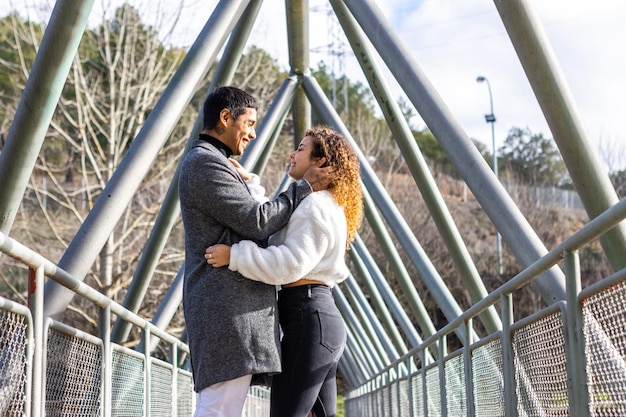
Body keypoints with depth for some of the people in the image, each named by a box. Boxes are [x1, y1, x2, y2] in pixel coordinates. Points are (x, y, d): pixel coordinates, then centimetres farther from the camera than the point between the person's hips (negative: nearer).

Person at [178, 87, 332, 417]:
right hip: (228, 304, -11)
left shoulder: (212, 163, 27)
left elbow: (248, 227, 29)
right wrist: (304, 187, -2)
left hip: (232, 303, 11)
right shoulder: (205, 163, -8)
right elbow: (256, 221, -13)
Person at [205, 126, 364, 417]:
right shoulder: (324, 204, 23)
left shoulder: (316, 205, -9)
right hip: (324, 316, 11)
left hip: (307, 317, -11)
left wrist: (234, 256, -24)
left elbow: (291, 263, -22)